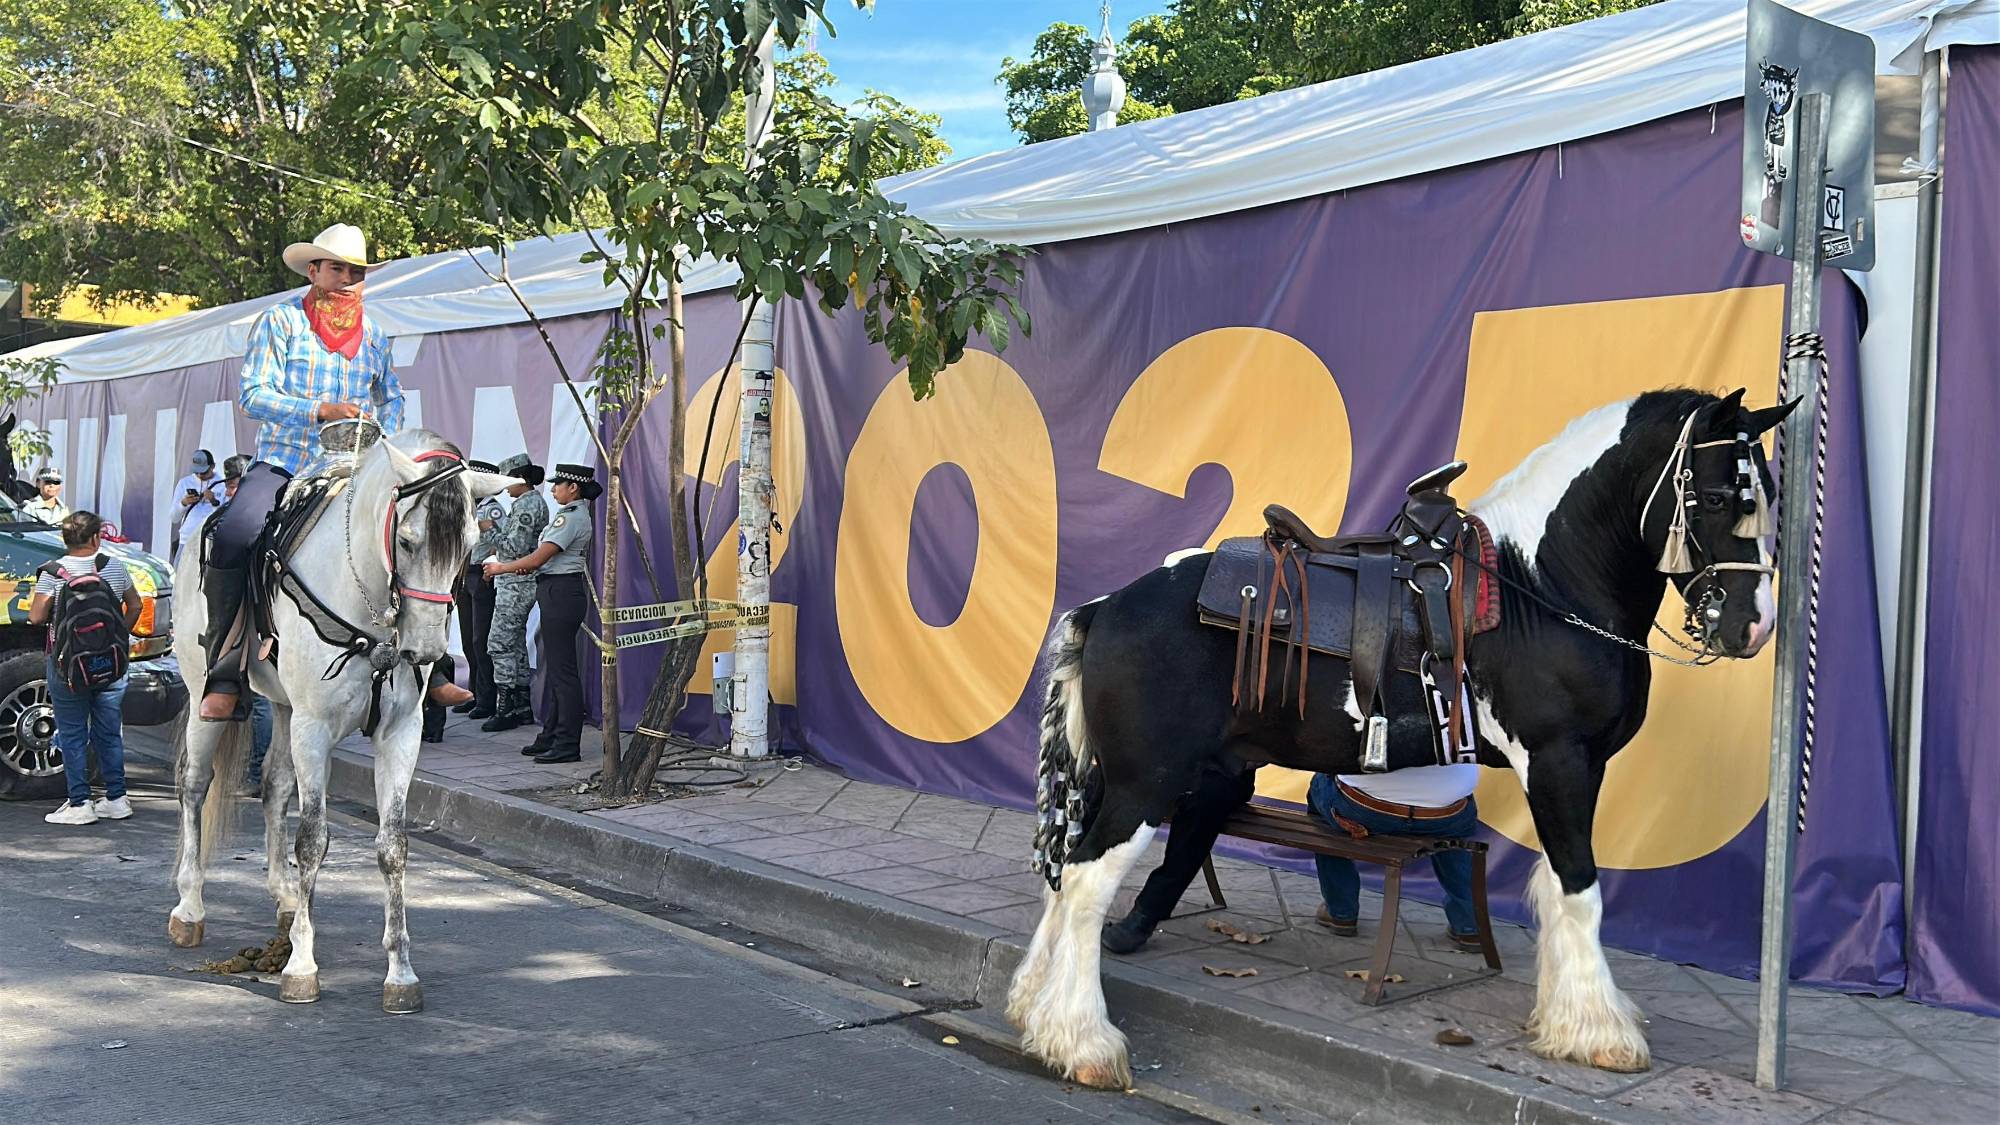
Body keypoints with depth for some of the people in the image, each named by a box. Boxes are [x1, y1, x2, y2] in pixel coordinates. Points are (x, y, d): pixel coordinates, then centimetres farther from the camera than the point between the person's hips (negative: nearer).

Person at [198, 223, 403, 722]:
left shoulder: (374, 334, 16)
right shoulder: (280, 321, 3)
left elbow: (391, 399, 28)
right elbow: (253, 395, -6)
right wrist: (320, 410, -20)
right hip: (280, 464, -4)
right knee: (232, 539, -30)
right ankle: (226, 676, -22)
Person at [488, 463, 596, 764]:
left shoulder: (570, 517, -15)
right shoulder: (576, 514, 16)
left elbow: (538, 558, -17)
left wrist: (501, 568, -3)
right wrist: (530, 567, 8)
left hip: (561, 593, -11)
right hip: (560, 594, 11)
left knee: (562, 670, -7)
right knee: (554, 667, 14)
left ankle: (567, 745, -3)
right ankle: (551, 738, 21)